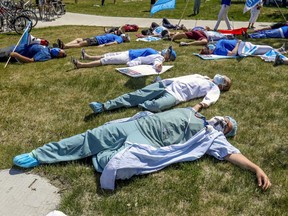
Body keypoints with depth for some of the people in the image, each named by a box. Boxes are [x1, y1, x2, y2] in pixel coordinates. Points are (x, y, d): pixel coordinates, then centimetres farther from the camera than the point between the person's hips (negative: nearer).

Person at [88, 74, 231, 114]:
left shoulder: (214, 89, 11)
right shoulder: (202, 76, 33)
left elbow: (210, 99, -9)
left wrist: (202, 104, -32)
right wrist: (165, 79, 23)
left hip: (178, 93, -6)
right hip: (169, 83, 7)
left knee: (156, 106, -39)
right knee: (138, 94, -10)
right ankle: (104, 106, -16)